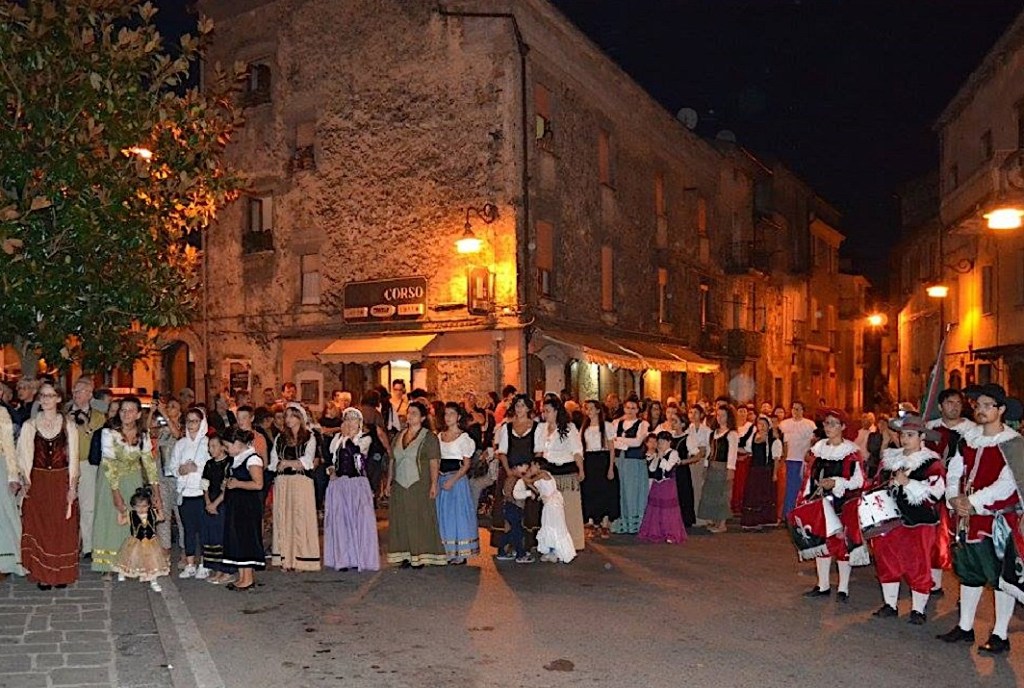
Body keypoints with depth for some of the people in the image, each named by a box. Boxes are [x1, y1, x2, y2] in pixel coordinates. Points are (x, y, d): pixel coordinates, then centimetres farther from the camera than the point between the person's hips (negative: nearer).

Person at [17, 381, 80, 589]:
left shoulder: (69, 425, 2)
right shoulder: (29, 425, 3)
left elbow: (73, 457, 1)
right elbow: (24, 456, 2)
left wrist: (72, 486, -4)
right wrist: (26, 481, -9)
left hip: (62, 482, 0)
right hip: (37, 482, 0)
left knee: (63, 528, 3)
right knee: (38, 527, 1)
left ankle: (62, 573, 14)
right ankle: (42, 574, 11)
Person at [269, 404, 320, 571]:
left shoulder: (309, 438, 5)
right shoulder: (280, 438, 16)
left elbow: (307, 461, -6)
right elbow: (274, 463, 8)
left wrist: (285, 463, -5)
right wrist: (295, 463, -7)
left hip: (301, 482, -4)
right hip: (282, 483, 4)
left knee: (301, 518, -5)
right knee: (283, 519, 1)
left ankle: (301, 560, -2)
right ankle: (285, 560, 4)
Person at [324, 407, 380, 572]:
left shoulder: (365, 438, 2)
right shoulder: (336, 438, 14)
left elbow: (355, 450, -16)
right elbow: (329, 457, 17)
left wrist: (347, 436, -6)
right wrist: (331, 471, 0)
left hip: (358, 484, -3)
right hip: (338, 484, 3)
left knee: (359, 520, -7)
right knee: (340, 520, 1)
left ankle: (359, 558, -2)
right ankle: (343, 559, 7)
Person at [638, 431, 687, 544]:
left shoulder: (673, 453, -5)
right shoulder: (655, 455, 11)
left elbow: (668, 467, -18)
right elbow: (651, 469, 1)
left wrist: (661, 457, -14)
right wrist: (656, 457, -6)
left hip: (668, 486, -5)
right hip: (656, 485, 5)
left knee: (668, 509, -4)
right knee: (655, 509, 5)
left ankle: (671, 535, 2)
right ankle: (655, 533, 14)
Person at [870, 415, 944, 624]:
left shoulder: (931, 463, -7)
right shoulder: (890, 459, 12)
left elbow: (936, 492, -18)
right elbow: (878, 484, 25)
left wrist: (907, 482, -23)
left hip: (919, 523, -6)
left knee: (918, 566, 1)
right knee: (887, 561, 10)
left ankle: (918, 609, 14)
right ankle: (889, 605, 23)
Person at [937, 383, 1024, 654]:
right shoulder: (969, 438, 9)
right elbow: (954, 472, 12)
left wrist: (973, 502, -19)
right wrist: (954, 498, -5)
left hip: (999, 520, -7)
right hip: (967, 519, 7)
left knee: (1001, 577, 3)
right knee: (969, 573, 16)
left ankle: (1000, 635, 14)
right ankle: (965, 627, 28)